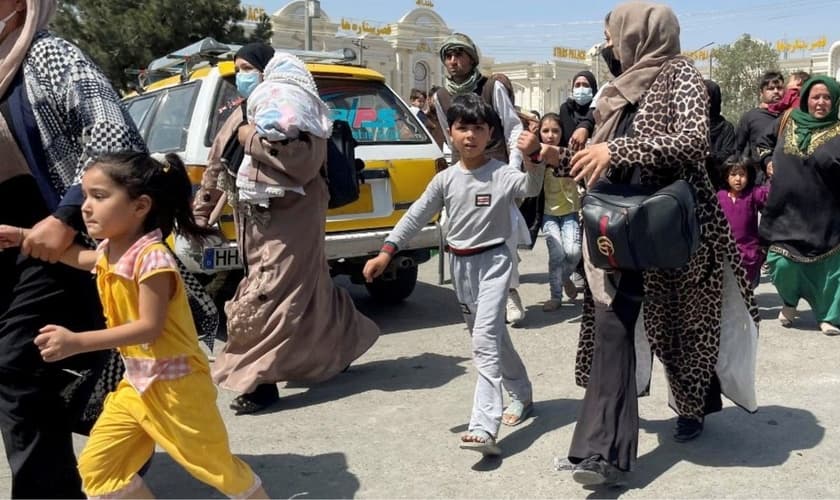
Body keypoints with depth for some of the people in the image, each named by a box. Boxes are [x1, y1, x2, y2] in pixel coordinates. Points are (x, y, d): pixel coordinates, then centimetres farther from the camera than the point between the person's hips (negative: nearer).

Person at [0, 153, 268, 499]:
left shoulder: (152, 257, -25)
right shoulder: (108, 252, 3)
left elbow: (150, 327, -28)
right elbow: (83, 259, 28)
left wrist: (78, 342, -31)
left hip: (174, 383, -8)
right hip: (136, 383, 9)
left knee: (216, 465, 6)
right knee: (96, 466, 7)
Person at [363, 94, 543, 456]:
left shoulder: (502, 174, -11)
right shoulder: (445, 180, 2)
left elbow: (531, 188, -30)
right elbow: (416, 216, 3)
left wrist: (532, 157, -51)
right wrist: (386, 252, -4)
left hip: (493, 261, -5)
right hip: (460, 264, 6)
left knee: (485, 340, -16)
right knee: (491, 336, 18)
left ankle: (484, 428, -19)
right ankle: (521, 395, 39)